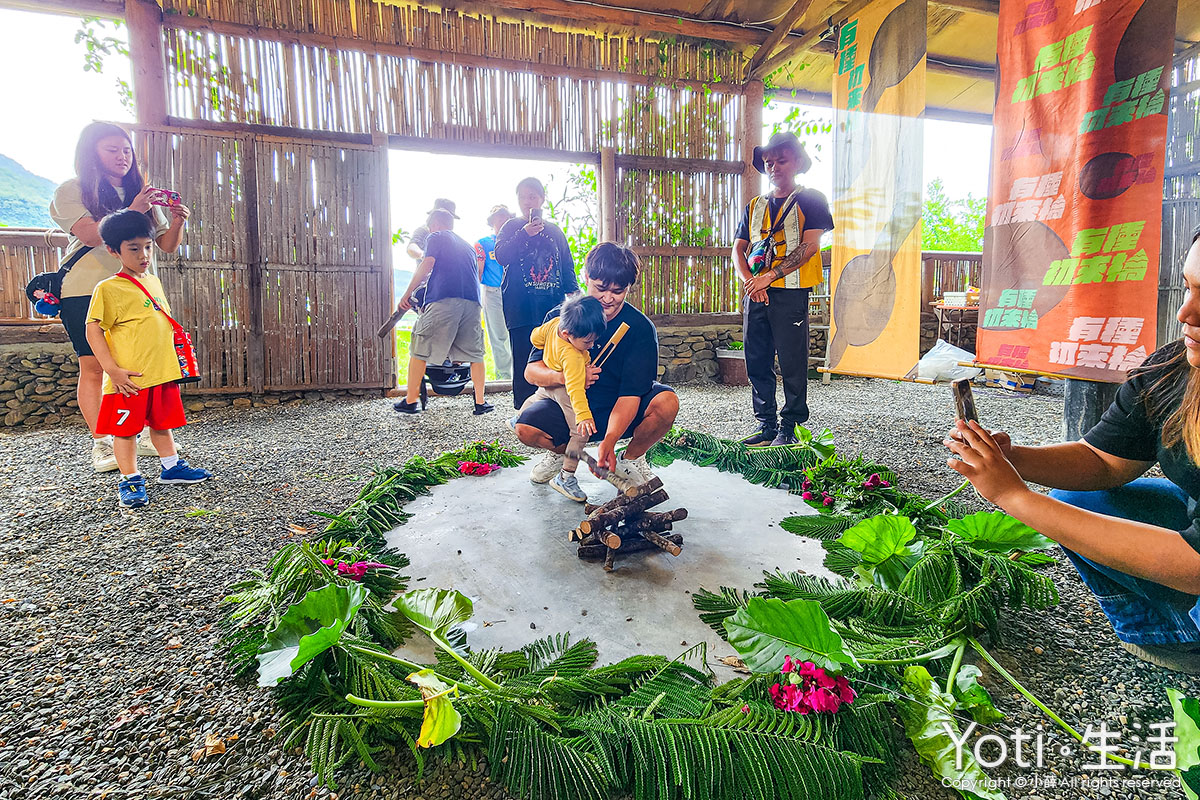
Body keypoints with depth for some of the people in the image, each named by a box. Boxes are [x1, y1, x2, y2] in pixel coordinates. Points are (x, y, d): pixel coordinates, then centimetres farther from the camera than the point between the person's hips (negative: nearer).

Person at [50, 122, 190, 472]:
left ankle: (146, 435, 5)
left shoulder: (141, 192, 17)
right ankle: (101, 444, -1)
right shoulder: (71, 192, 4)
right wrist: (132, 211, -23)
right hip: (86, 292, -3)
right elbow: (91, 235, -14)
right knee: (93, 366, -5)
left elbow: (167, 245, 13)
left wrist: (177, 222, -7)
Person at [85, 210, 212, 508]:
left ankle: (171, 468, 30)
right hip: (129, 378, -6)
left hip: (163, 372, 7)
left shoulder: (154, 282, 13)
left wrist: (174, 360, 20)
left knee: (162, 422, 18)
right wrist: (112, 369, -17)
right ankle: (130, 480, 14)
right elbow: (94, 330, -10)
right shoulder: (108, 288, -9)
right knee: (126, 429, 3)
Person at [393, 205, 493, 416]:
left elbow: (427, 264, -4)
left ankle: (410, 401, 9)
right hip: (472, 302, 5)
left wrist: (408, 293, 2)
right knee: (475, 354, 12)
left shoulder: (436, 238, 12)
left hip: (443, 300, -5)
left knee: (419, 351, 5)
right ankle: (480, 402, 11)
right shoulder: (468, 245, 30)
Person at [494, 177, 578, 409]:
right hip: (520, 307, -2)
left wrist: (573, 290, 6)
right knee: (524, 360, -4)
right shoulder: (511, 227, 10)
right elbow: (501, 256, -7)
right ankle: (523, 410, 3)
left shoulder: (554, 230, 17)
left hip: (552, 306, 3)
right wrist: (525, 233, -16)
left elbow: (567, 265, 19)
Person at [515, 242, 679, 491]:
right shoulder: (561, 317, -8)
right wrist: (564, 377, -34)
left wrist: (609, 441, -38)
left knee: (666, 403, -30)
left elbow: (630, 394, -23)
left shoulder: (641, 328, -15)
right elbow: (531, 370, -12)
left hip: (620, 413, 0)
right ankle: (561, 451, 10)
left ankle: (630, 459, 1)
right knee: (525, 426, -27)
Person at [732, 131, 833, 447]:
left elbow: (809, 246, -7)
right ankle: (766, 423, 14)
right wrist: (751, 281, -8)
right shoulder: (754, 206, 20)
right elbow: (738, 250, 12)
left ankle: (789, 427, 6)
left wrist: (769, 276, -14)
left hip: (791, 293, -5)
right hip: (755, 294, 5)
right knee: (757, 362, 4)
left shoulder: (811, 199, 6)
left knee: (792, 363, -3)